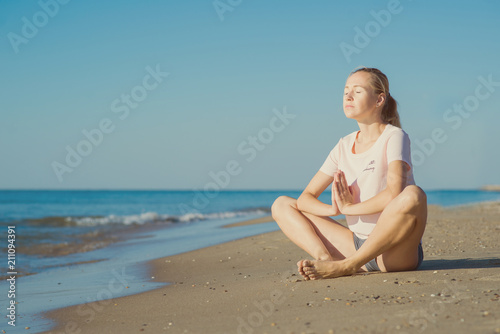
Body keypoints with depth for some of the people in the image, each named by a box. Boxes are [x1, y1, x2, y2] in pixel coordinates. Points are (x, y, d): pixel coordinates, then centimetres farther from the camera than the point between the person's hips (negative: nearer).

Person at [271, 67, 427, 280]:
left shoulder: (394, 137, -7)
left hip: (395, 251, -5)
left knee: (413, 195, -37)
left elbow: (394, 193, -25)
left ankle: (346, 266, -27)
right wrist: (332, 209, -15)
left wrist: (348, 208, -13)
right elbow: (305, 198, 6)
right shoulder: (344, 146, 10)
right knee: (281, 205, 3)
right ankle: (326, 259, -24)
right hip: (358, 245, 6)